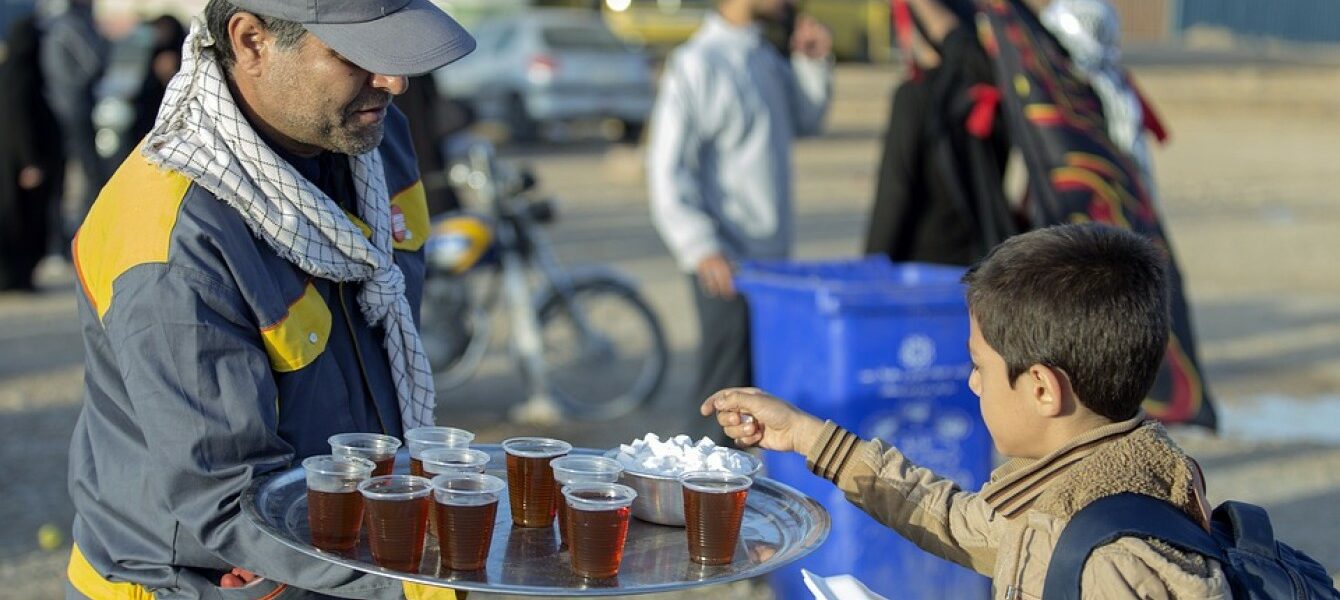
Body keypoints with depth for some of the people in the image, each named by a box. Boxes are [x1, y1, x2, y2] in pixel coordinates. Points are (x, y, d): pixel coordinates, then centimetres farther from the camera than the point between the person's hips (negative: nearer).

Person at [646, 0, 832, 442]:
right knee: (726, 389, -3)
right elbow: (666, 168, -17)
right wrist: (701, 250, -24)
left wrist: (814, 64, 6)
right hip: (726, 264, -8)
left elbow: (806, 119, 24)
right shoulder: (696, 63, -15)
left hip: (771, 255, 8)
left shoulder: (765, 57, 10)